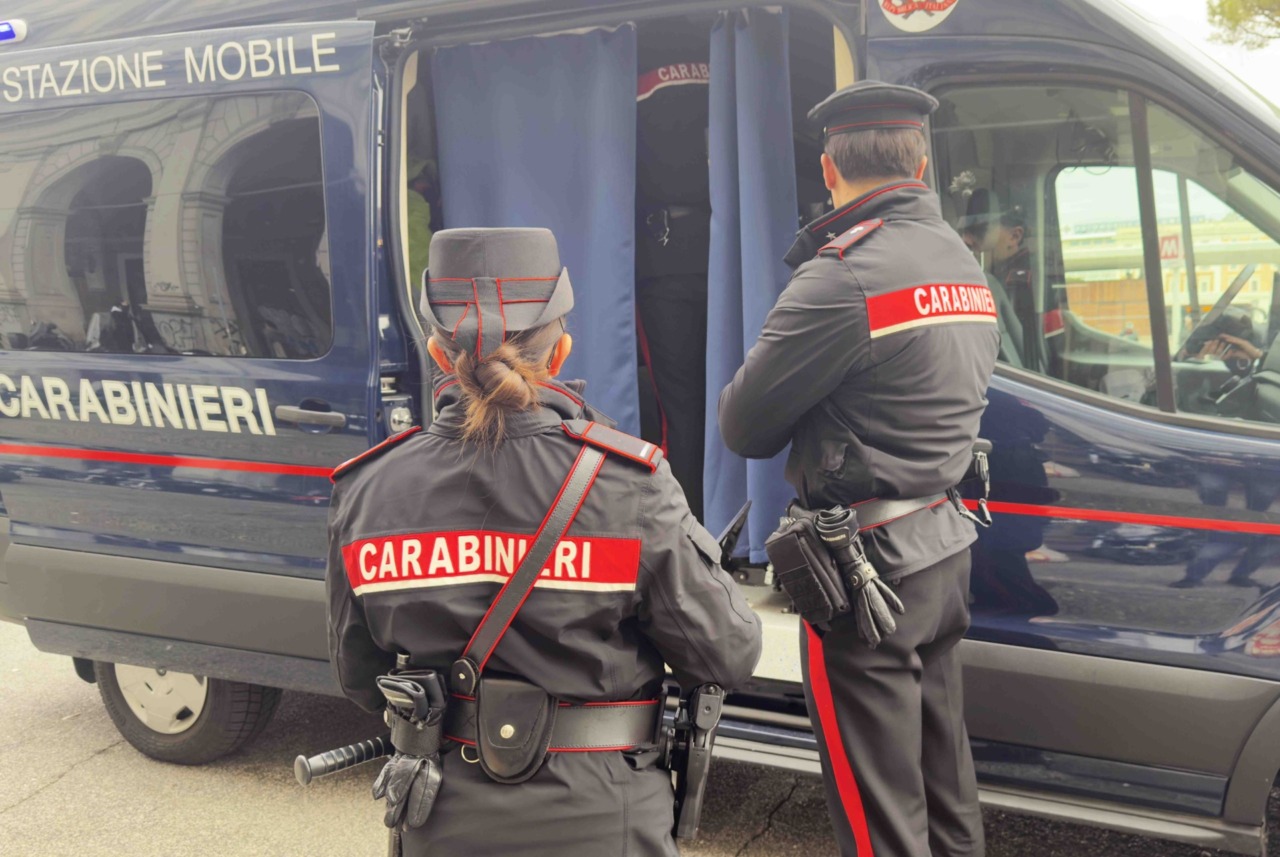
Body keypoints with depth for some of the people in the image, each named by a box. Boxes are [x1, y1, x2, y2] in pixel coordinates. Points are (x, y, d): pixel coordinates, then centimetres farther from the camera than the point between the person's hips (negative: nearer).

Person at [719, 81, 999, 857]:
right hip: (946, 547, 9)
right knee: (945, 790, 22)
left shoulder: (844, 274, -18)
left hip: (869, 559, -9)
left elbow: (743, 426, -13)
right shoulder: (967, 267, 11)